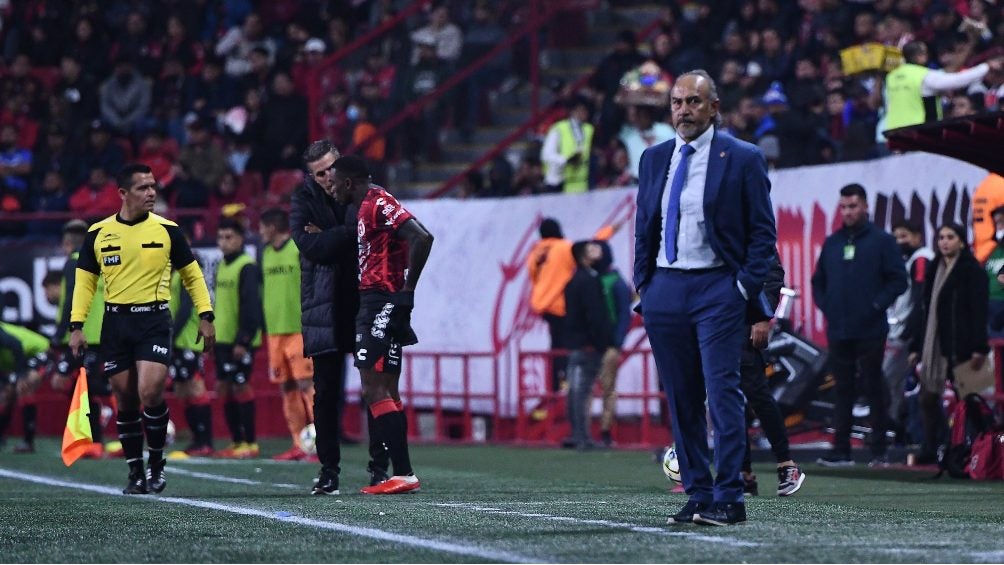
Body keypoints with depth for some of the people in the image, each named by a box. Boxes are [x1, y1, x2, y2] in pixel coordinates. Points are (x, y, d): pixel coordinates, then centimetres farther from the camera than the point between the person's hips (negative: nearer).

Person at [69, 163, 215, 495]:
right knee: (125, 401, 4)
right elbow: (85, 280, 10)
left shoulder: (166, 230, 1)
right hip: (115, 321, 2)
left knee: (150, 393, -16)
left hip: (154, 319, -2)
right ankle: (136, 473, 16)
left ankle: (156, 463, 4)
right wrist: (76, 325, 2)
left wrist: (206, 316, 3)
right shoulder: (98, 233, 3)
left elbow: (191, 274, 10)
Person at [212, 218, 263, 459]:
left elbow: (251, 306, -17)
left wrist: (243, 340, -21)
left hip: (240, 341, -9)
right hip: (222, 340, 9)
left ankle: (250, 443, 0)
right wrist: (213, 337, 19)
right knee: (224, 387, 8)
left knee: (241, 387, -6)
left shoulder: (247, 267, -12)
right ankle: (237, 442, 14)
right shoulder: (221, 266, 15)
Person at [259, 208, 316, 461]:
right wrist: (266, 324, 18)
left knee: (306, 385, -12)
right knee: (287, 388, 7)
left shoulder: (301, 250, -7)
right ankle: (298, 445, 11)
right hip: (275, 332, 7)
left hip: (299, 331, -7)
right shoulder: (267, 253, 15)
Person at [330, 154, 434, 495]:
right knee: (386, 392, 11)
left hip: (382, 306, -11)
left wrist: (407, 292, -20)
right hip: (373, 305, 11)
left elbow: (422, 238, -23)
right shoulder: (367, 207, 18)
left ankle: (404, 473, -14)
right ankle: (401, 475, 13)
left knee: (375, 391, -12)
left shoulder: (379, 204, -13)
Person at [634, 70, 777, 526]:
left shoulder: (742, 159, -1)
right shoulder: (654, 159, 13)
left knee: (722, 392, -11)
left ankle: (728, 499, -10)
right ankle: (697, 495, 11)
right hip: (664, 288, 5)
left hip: (717, 288, -5)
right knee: (681, 399, 6)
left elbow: (763, 231, 0)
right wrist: (643, 284, 9)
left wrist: (746, 288, -9)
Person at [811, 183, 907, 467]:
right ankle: (841, 450, 7)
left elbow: (898, 280, -3)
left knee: (874, 388, -1)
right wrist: (825, 306, 4)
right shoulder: (832, 243, 14)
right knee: (842, 390, 6)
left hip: (870, 330, -4)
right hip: (838, 331, 4)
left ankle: (879, 451, 3)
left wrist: (877, 305, -10)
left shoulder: (881, 241, 0)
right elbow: (818, 281, 20)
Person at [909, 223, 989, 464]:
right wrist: (916, 346, 14)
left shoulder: (972, 270, -4)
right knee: (928, 398, 5)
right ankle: (929, 450, 13)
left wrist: (979, 349, -18)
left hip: (959, 346, -7)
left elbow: (979, 311, -11)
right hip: (932, 344, 7)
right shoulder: (935, 270, 16)